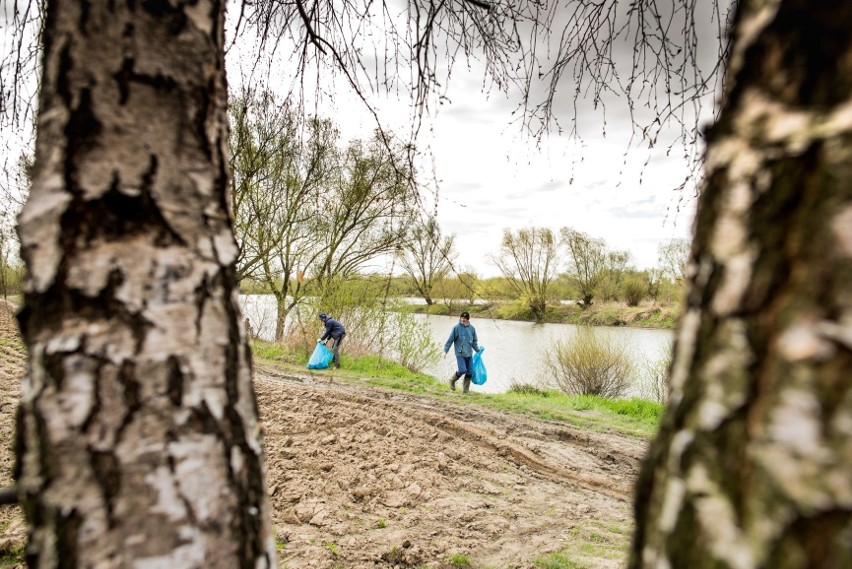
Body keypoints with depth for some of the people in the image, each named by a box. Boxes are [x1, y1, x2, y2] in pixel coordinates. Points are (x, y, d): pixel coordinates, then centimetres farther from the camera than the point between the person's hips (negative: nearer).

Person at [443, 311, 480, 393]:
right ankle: (452, 380, 14)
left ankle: (465, 389, 17)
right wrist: (445, 351, -5)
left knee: (470, 372, 3)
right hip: (460, 354, -5)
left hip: (469, 354, 5)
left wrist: (478, 351, 17)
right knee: (462, 370, -15)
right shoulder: (456, 328, -7)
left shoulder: (472, 328, 6)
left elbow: (474, 341, 18)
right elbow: (450, 340, -4)